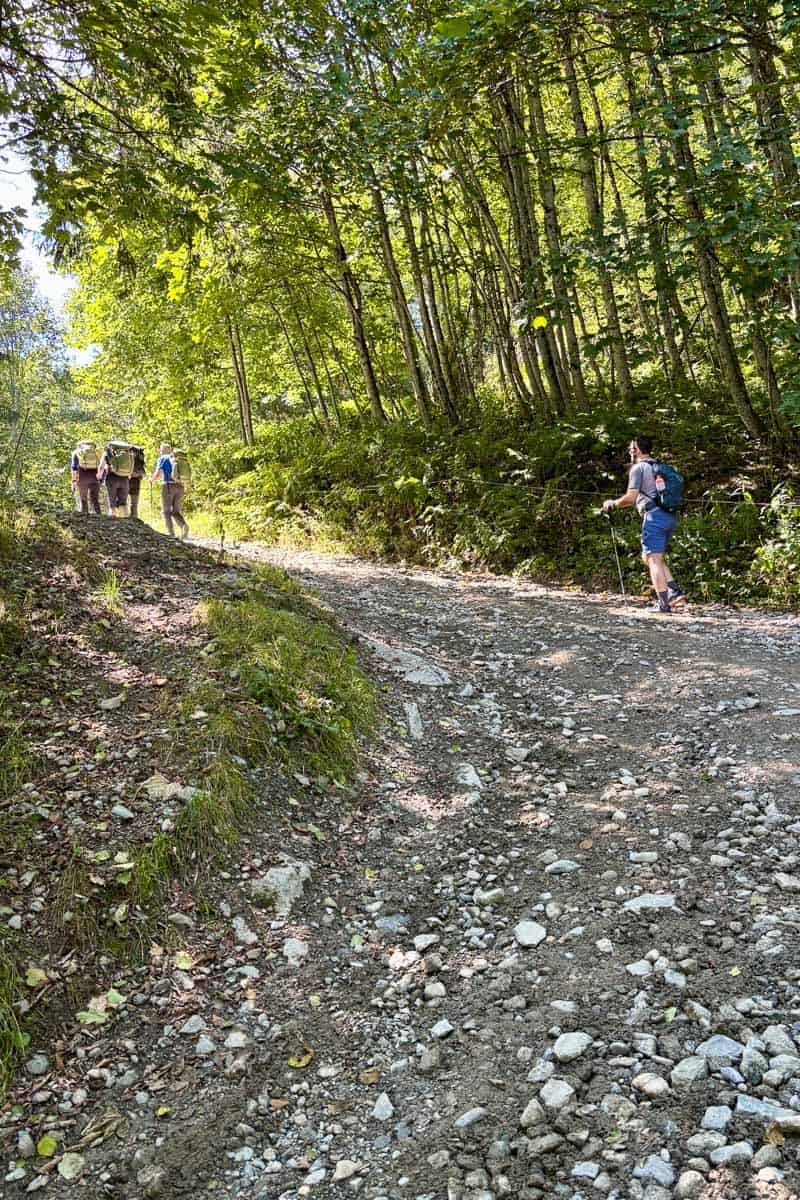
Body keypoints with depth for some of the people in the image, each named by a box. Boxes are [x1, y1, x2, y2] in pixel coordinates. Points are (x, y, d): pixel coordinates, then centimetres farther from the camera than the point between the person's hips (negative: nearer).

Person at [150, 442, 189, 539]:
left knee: (166, 511, 5)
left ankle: (171, 532, -5)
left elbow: (158, 474, -9)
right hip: (180, 487, 5)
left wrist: (152, 479, 15)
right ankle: (183, 525, -17)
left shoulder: (162, 458, 3)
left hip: (168, 486, -5)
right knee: (175, 512, 10)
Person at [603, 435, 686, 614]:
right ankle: (675, 591, 6)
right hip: (670, 517, 8)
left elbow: (631, 497, -11)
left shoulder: (638, 468, -3)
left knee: (654, 559, -6)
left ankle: (663, 603, -11)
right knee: (648, 557, 17)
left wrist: (613, 504, 5)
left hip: (655, 516, -8)